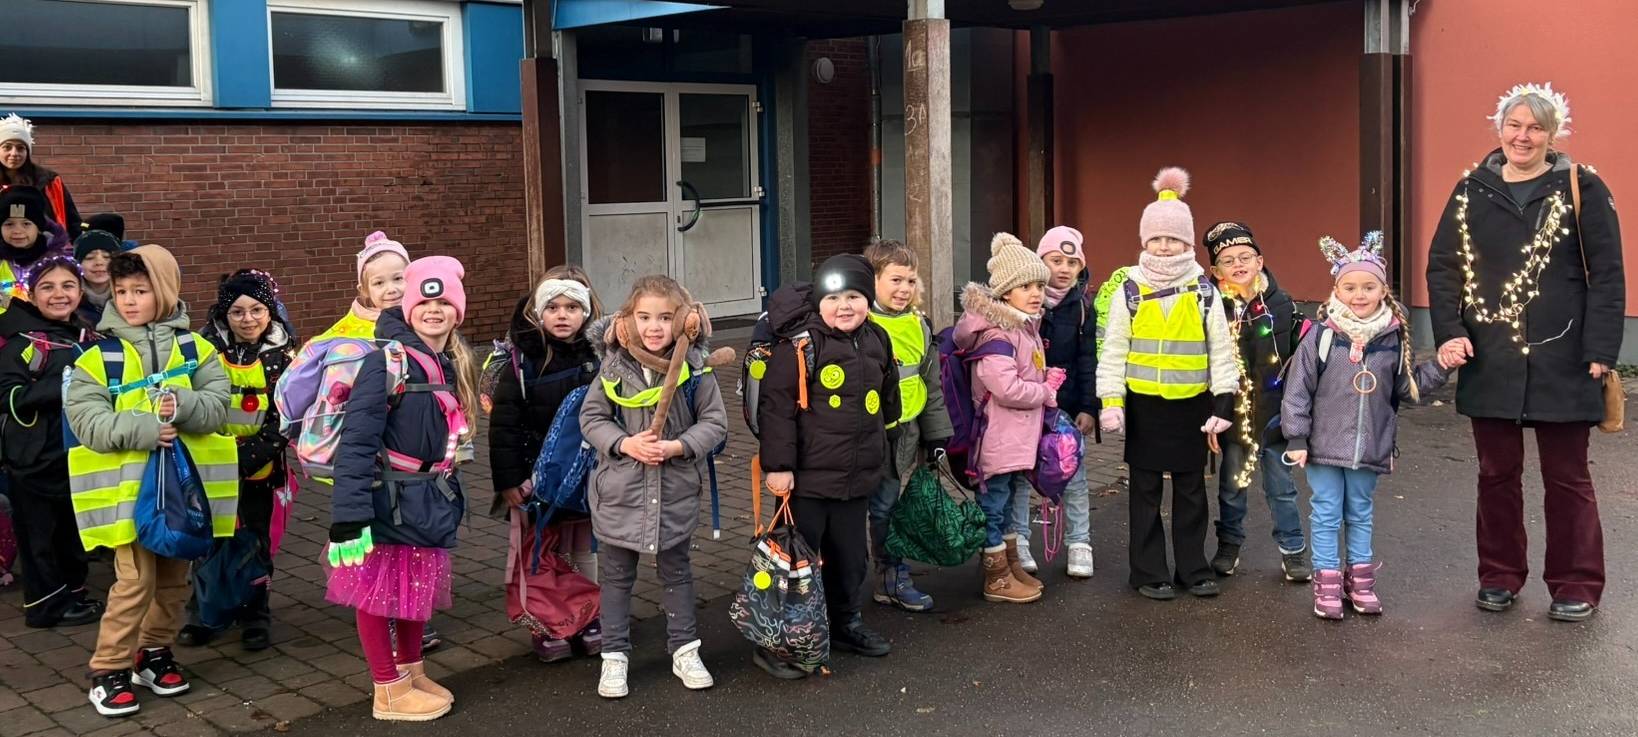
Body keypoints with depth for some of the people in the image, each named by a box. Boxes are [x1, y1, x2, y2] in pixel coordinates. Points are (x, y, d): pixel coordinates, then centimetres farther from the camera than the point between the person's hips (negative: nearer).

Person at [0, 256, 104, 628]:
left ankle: (74, 593, 29)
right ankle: (47, 603, 15)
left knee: (75, 530, 16)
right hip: (36, 456, -7)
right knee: (40, 534, 3)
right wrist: (63, 387, -27)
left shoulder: (87, 337, 10)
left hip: (78, 453, 7)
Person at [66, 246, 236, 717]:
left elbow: (218, 405, -5)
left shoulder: (194, 347, 3)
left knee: (174, 575, 14)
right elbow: (86, 420, -12)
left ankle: (155, 653, 31)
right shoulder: (97, 356, -3)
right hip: (130, 484, -3)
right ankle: (109, 669, 8)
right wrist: (143, 428, -25)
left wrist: (184, 405, -26)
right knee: (135, 578, -6)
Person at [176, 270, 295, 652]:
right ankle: (203, 616, 22)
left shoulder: (282, 356, -4)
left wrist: (249, 455, -17)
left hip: (258, 469, -1)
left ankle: (255, 617, 22)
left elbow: (285, 418, -6)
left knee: (255, 542, 9)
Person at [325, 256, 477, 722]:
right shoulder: (387, 362, -17)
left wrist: (451, 498, 15)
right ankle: (388, 693, 18)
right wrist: (349, 512, -27)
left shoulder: (456, 367, 7)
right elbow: (356, 440, -22)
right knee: (378, 591, 6)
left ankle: (413, 674, 36)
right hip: (387, 502, -7)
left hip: (430, 502, 7)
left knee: (418, 589, 19)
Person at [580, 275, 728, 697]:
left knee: (676, 571, 17)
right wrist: (626, 444, -17)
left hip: (675, 491, 0)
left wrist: (677, 446, -19)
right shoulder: (614, 366, -7)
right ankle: (615, 655, 23)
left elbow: (715, 422, -5)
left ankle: (684, 650, 30)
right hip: (620, 490, 0)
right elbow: (591, 417, -2)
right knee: (616, 575, 11)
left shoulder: (694, 367, -9)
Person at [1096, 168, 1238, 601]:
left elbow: (1221, 349, 2)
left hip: (1191, 404, 1)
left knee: (1191, 490, 11)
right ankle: (1149, 573, 17)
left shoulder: (1203, 291, 1)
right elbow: (1113, 350, -1)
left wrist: (1223, 402, -4)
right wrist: (1111, 401, -9)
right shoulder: (1130, 291, -2)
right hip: (1144, 404, -1)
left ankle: (1193, 569, 23)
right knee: (1146, 491, 7)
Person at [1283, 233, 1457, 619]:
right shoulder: (1321, 336, -12)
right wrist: (1297, 438, -9)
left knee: (1361, 512, 17)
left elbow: (1408, 386, 8)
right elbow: (1298, 389, -9)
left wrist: (1441, 367, -5)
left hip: (1371, 448, 3)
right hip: (1324, 446, -2)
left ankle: (1360, 577, 30)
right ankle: (1327, 581, 16)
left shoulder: (1394, 339, -2)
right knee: (1326, 513, 6)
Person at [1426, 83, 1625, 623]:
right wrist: (1449, 332, -7)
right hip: (1490, 362, 3)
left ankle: (1576, 587, 19)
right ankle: (1500, 578, 25)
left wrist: (1600, 351, -11)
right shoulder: (1472, 192, 5)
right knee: (1497, 473, 11)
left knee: (1566, 477, 7)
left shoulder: (1581, 189, -3)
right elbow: (1442, 265, 6)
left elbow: (1607, 275, -4)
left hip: (1561, 361, -3)